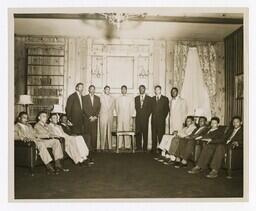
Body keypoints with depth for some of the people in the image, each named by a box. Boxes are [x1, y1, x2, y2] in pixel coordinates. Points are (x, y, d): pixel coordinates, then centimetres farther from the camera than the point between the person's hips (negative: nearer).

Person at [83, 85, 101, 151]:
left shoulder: (97, 98, 14)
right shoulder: (85, 97, 5)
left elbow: (98, 108, 9)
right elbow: (84, 108, -2)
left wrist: (95, 116, -3)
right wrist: (90, 116, -8)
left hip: (95, 118, 2)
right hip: (87, 118, -2)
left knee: (94, 133, -3)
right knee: (87, 133, -5)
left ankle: (94, 147, 0)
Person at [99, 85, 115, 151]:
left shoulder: (112, 98, 12)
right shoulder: (100, 97, 1)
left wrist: (111, 113, 9)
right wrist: (100, 114, 1)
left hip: (110, 116, 3)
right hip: (103, 116, -3)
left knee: (109, 132, 3)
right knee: (103, 132, -6)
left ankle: (109, 146, 7)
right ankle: (102, 146, -2)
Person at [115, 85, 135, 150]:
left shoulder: (130, 99, 8)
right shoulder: (118, 99, 12)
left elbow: (132, 109, 6)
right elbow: (116, 108, 13)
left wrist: (130, 117, -1)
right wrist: (118, 115, 3)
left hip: (128, 118, -1)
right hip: (120, 118, 1)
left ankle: (127, 146, -1)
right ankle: (119, 146, 0)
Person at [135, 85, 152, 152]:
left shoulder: (149, 98, 7)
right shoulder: (136, 98, 15)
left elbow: (150, 108, 4)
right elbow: (136, 107, 14)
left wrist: (147, 115, -4)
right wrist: (138, 113, 2)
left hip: (145, 118, -2)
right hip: (138, 118, 2)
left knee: (145, 133, -4)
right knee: (138, 133, 0)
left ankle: (145, 148, 0)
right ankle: (138, 147, 5)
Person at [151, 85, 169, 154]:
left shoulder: (165, 99, 6)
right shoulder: (152, 99, 15)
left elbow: (167, 109, 4)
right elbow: (151, 109, 14)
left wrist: (163, 117, -2)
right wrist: (152, 116, 4)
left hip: (161, 119, -2)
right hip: (154, 119, 3)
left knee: (161, 135, -5)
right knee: (154, 134, 2)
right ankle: (154, 149, 6)